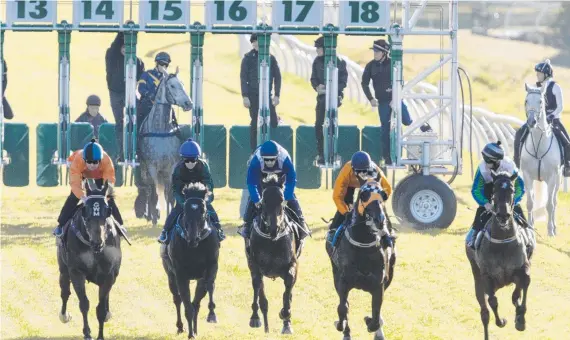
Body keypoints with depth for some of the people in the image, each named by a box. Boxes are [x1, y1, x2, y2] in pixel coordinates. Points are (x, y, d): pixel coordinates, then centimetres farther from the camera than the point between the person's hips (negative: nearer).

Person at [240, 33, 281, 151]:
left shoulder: (270, 58, 7)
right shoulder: (248, 58, 1)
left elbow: (277, 77, 9)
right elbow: (243, 78, -1)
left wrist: (277, 95, 2)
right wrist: (245, 96, -9)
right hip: (253, 96, -2)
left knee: (273, 122, -6)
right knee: (255, 123, 0)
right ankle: (254, 151, 5)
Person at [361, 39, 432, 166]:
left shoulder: (392, 64, -7)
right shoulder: (371, 66, 0)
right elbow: (364, 83, 7)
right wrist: (371, 99, -2)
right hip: (383, 102, 2)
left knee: (407, 121, -4)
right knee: (386, 130, 2)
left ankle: (423, 126, 29)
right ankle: (387, 157, 8)